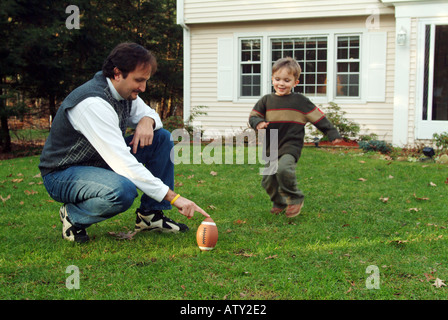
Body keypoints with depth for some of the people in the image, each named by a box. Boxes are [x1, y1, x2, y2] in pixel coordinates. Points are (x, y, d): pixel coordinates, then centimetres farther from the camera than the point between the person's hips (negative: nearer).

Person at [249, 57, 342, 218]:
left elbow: (319, 117, 3)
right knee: (268, 180, 5)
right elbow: (253, 116, 11)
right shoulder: (266, 100, 8)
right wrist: (258, 123, -13)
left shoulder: (300, 101, 0)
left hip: (291, 146, -5)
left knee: (283, 169, -31)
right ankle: (279, 203, 32)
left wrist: (332, 133, -1)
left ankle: (295, 198, -9)